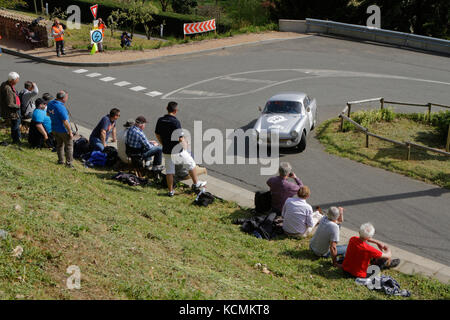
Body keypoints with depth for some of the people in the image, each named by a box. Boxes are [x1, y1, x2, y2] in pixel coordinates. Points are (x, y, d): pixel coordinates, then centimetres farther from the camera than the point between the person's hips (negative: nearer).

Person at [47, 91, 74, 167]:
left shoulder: (50, 103, -3)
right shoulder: (61, 107, -29)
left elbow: (48, 113, 17)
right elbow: (65, 121, -27)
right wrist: (70, 132, -19)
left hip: (54, 129, 8)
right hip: (63, 130, -8)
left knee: (59, 144, 23)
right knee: (69, 146, 8)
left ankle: (60, 161, 31)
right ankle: (69, 163, 11)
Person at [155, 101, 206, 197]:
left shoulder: (160, 120, -2)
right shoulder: (175, 122, -22)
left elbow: (157, 135, 10)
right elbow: (180, 139, -23)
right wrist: (185, 143, -1)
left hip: (166, 151, 5)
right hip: (177, 151, -5)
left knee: (169, 171, 13)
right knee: (191, 163, 16)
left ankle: (170, 191, 18)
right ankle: (196, 183, 27)